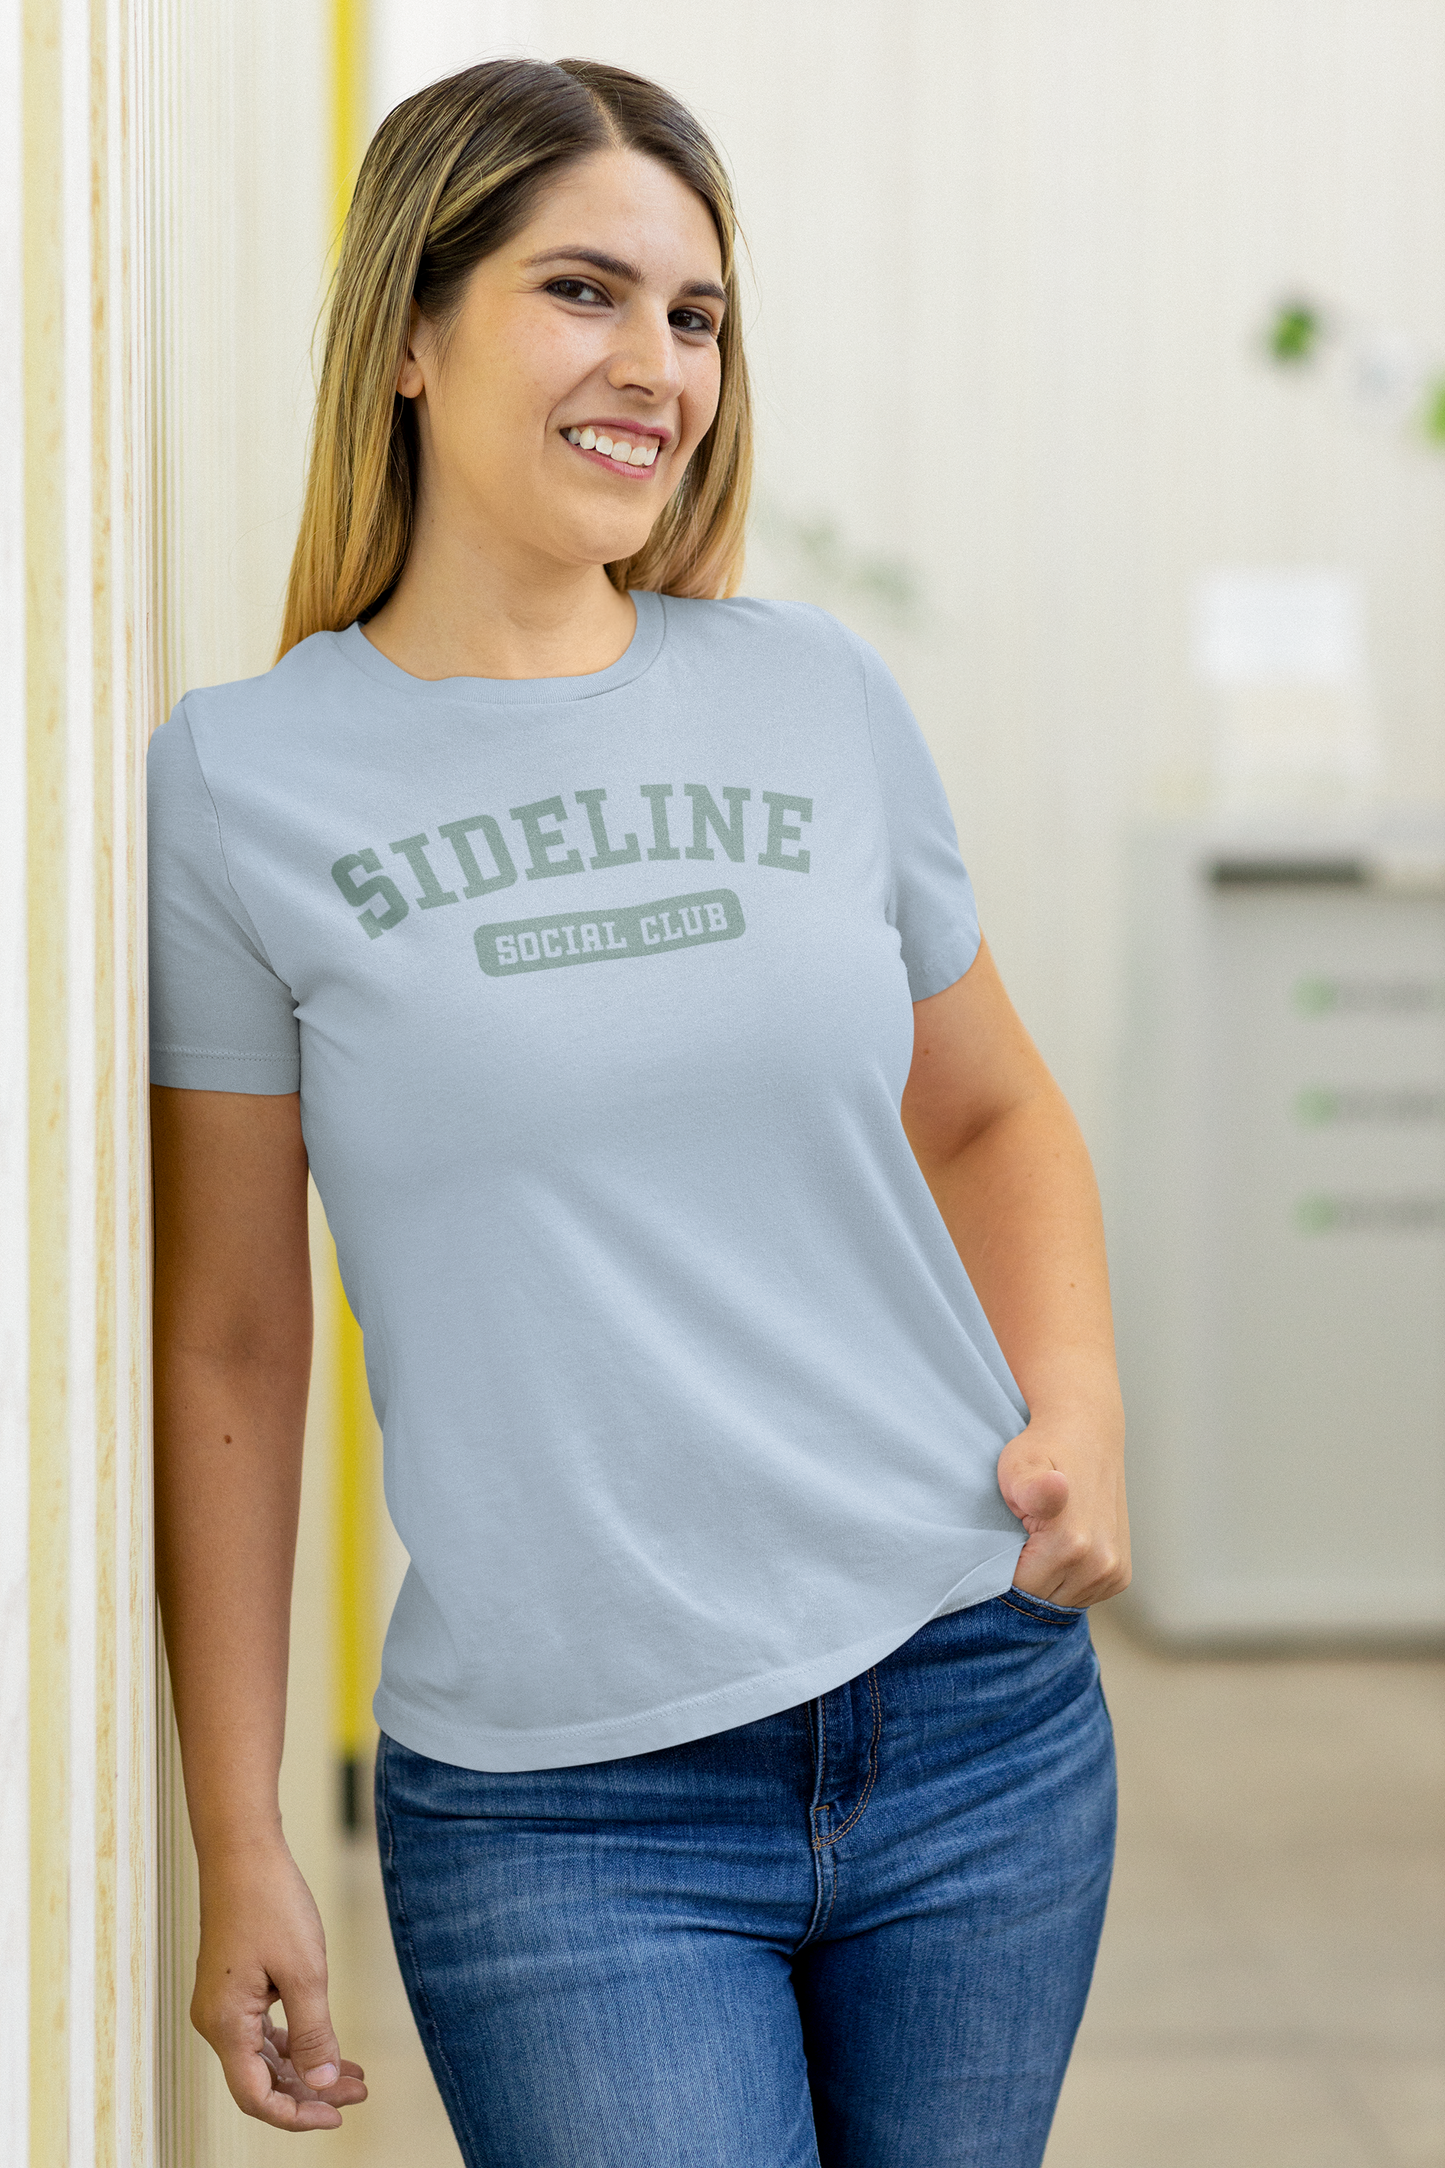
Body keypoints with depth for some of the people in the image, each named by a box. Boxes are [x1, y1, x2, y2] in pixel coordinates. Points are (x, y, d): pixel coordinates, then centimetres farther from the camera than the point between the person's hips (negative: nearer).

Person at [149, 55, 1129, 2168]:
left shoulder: (817, 695, 5)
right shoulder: (240, 785, -3)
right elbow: (227, 1348, 1)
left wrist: (1077, 1407, 1)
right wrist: (239, 1842, 1)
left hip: (980, 1715, 3)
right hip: (565, 1810, -3)